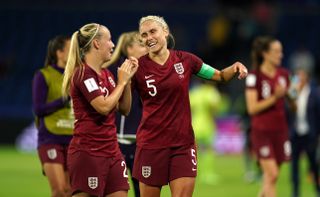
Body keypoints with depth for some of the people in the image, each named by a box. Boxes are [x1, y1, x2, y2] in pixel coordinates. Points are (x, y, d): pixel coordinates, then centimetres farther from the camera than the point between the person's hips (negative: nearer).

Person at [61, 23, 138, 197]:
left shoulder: (106, 74, 14)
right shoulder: (83, 73, -12)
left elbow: (124, 109, 16)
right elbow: (104, 107, -21)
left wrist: (127, 79, 5)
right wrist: (121, 81, -8)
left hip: (111, 152, 8)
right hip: (87, 153, -8)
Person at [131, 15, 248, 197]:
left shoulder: (185, 60, 3)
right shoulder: (139, 67, -4)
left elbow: (220, 76, 14)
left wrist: (235, 68, -7)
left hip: (183, 143, 2)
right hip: (151, 145, -2)